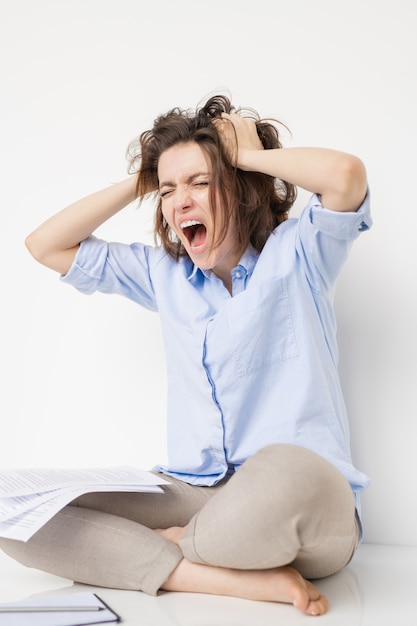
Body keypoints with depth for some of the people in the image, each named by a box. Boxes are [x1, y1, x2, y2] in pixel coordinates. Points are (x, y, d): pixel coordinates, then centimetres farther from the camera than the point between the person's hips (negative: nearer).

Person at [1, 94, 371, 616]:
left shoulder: (296, 253, 1)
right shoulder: (164, 272, 14)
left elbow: (347, 173, -20)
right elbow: (46, 245, 14)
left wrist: (250, 154, -3)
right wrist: (143, 180, 10)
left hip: (309, 509, -4)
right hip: (190, 493, 5)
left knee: (286, 472, -42)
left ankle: (178, 547, -8)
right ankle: (250, 579, -17)